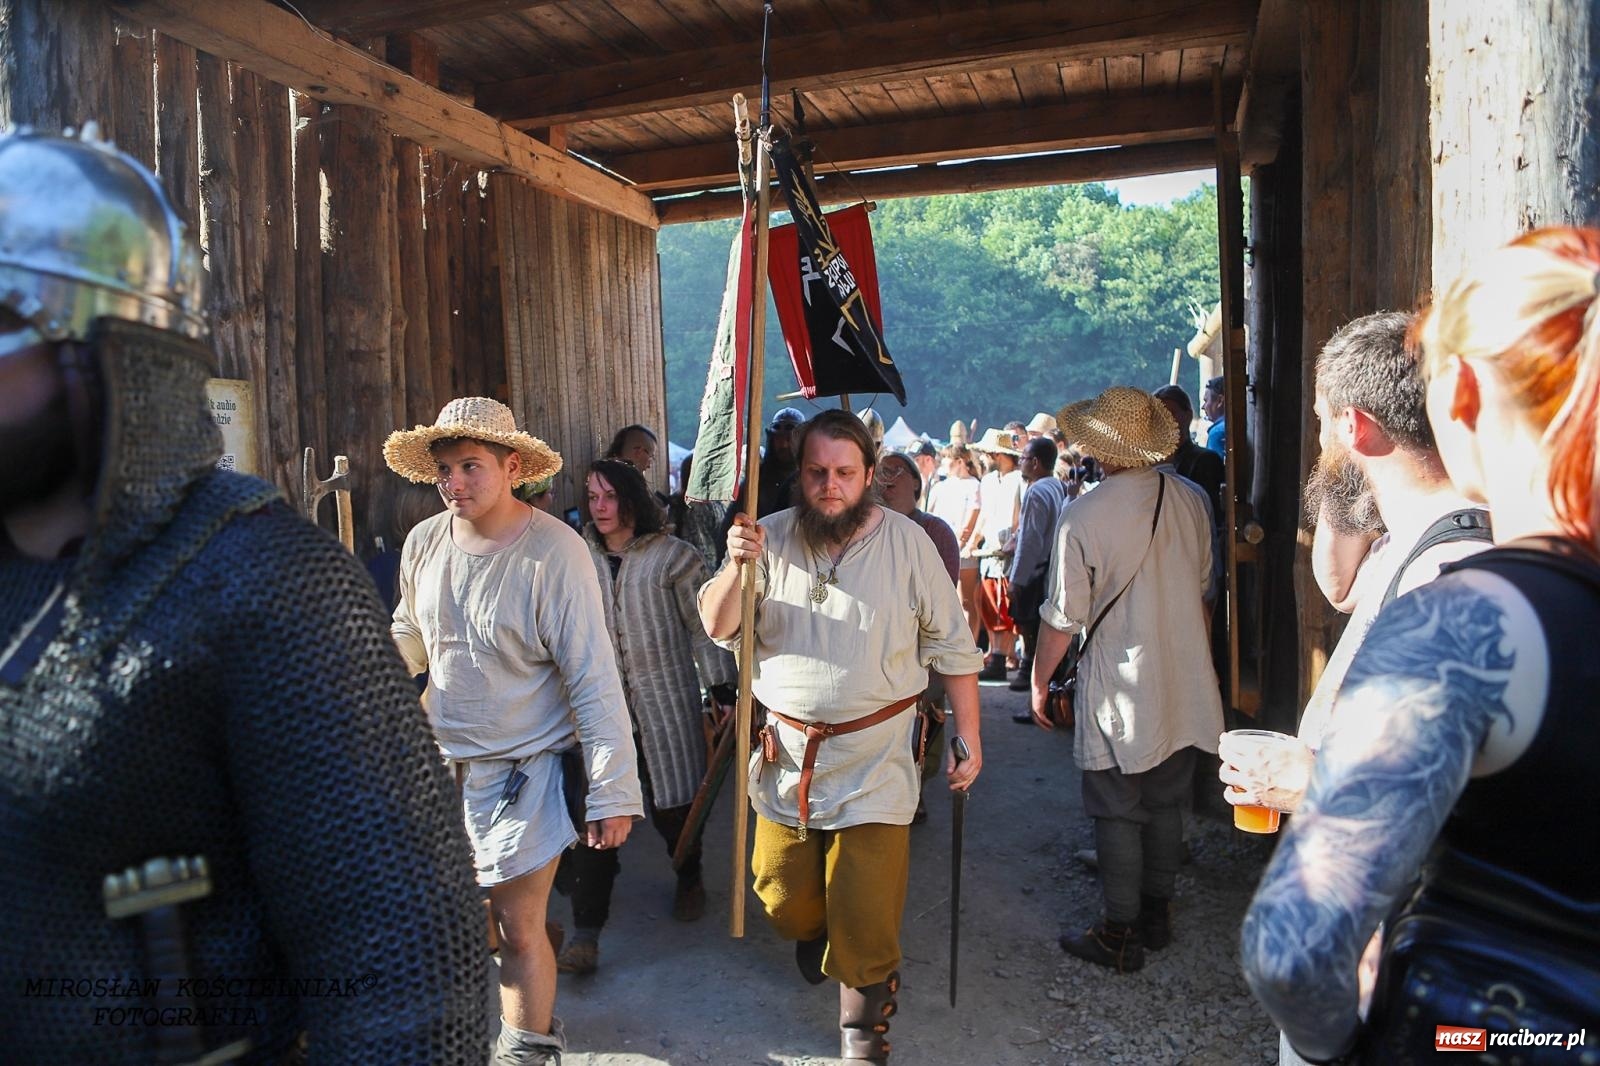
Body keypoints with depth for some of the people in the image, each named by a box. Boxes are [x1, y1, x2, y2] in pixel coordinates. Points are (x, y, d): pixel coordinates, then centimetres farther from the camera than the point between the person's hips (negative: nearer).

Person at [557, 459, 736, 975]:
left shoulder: (671, 556, -4)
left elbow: (704, 628, -2)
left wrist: (724, 690, -3)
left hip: (665, 699, -2)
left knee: (673, 806, 8)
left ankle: (689, 879, 40)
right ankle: (585, 934, 4)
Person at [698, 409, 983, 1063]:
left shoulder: (906, 542, -6)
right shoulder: (772, 537, -1)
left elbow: (953, 647, 0)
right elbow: (717, 628, -2)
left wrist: (968, 738, 0)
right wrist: (736, 567, -20)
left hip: (873, 758, -2)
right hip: (786, 749, 3)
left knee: (867, 909, 0)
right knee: (782, 893, 15)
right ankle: (814, 935, 49)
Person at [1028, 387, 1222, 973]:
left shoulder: (1082, 515, -18)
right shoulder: (1192, 500, -1)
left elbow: (1062, 617, -14)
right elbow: (1202, 588, 12)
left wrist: (1039, 682, 0)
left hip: (1118, 692, -6)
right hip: (1184, 684, 6)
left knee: (1117, 813, 6)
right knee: (1165, 804, 18)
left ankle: (1121, 935, 17)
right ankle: (1156, 913, 33)